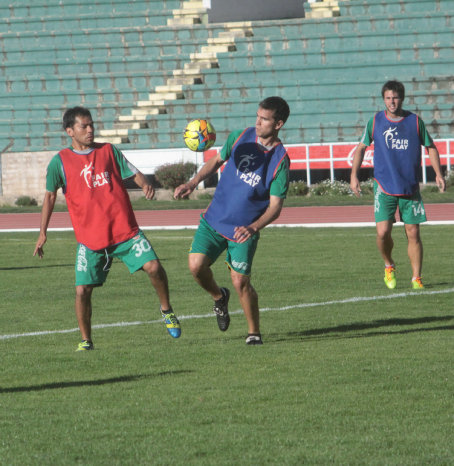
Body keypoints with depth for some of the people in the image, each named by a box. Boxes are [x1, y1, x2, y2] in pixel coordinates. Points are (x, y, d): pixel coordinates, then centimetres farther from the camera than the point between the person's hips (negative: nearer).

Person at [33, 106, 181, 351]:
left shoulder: (108, 151, 9)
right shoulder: (60, 161, 4)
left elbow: (133, 173, 10)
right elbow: (50, 195, 11)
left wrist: (145, 184, -14)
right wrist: (43, 233, 7)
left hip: (125, 230, 1)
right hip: (89, 237, -1)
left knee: (153, 267, -15)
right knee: (82, 290, -7)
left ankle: (166, 310, 10)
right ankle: (85, 340, 12)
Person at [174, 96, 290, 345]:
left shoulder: (280, 160, -14)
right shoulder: (240, 137, -2)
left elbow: (275, 207, -15)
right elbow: (217, 161, 17)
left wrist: (253, 228, -31)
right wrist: (192, 183, 4)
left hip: (243, 232, -3)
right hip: (214, 220, 3)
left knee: (240, 282, -10)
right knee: (196, 264, -15)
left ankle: (254, 332, 13)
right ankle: (218, 297, 18)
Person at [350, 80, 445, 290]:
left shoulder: (415, 121, 1)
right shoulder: (375, 121, 2)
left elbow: (430, 147, 12)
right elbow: (361, 148, 12)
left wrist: (438, 173, 2)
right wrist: (354, 175, 4)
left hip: (410, 187, 1)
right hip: (384, 186, -1)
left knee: (413, 233, 0)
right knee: (383, 232, -12)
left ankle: (416, 278, 10)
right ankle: (389, 266, 16)